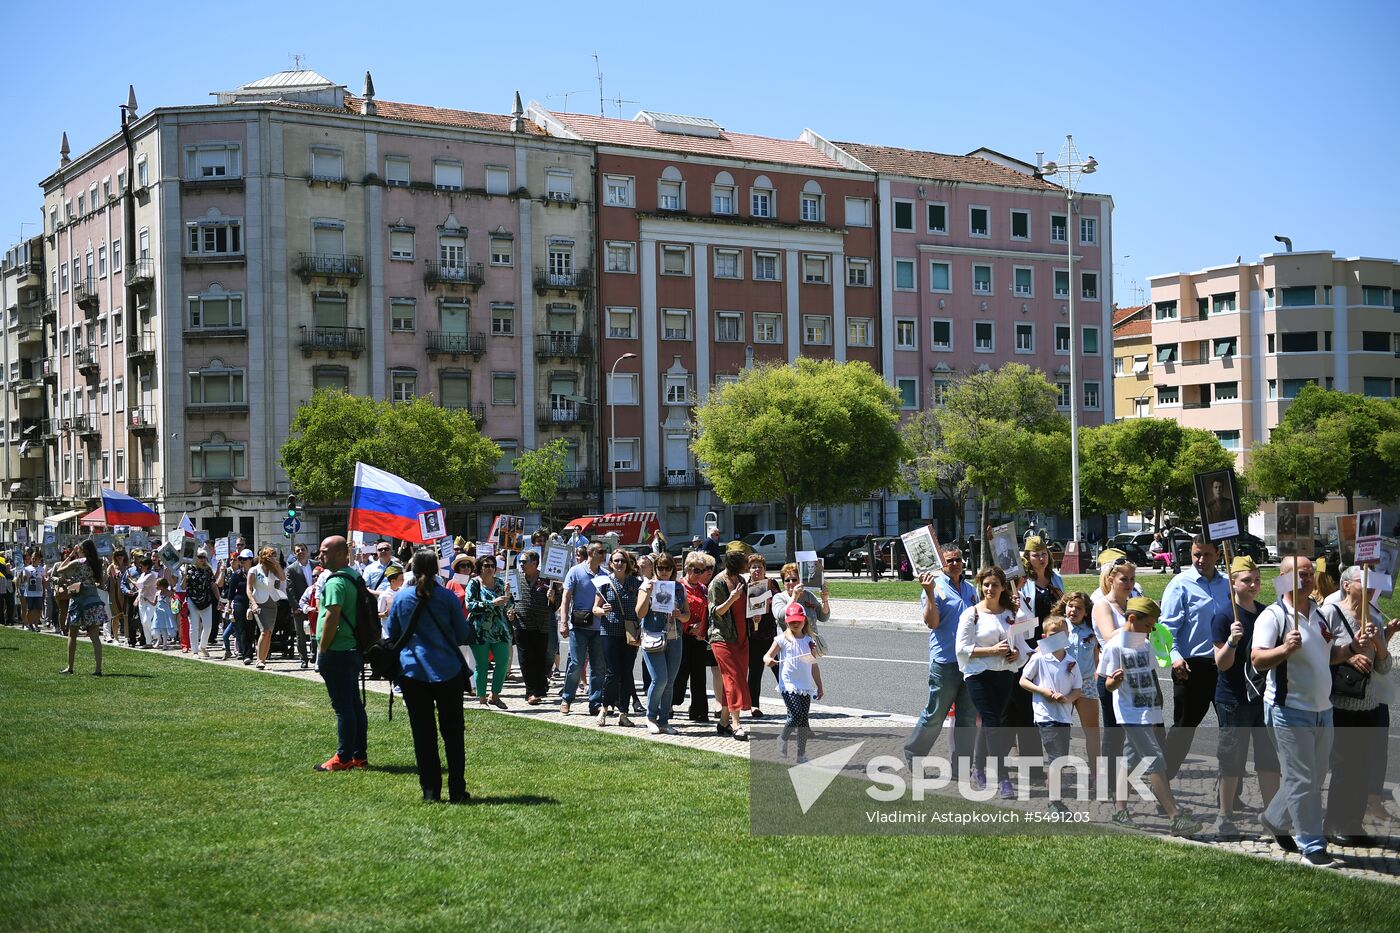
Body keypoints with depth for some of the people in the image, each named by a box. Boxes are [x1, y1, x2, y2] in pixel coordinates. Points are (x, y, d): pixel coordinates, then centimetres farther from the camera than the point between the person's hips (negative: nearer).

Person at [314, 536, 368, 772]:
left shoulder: (336, 581, -17)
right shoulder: (354, 576, 13)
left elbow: (332, 617, -23)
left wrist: (321, 650, -15)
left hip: (337, 653, -10)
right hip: (354, 650, 10)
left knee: (343, 707, -4)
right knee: (355, 704, 13)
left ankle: (344, 758, 0)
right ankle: (360, 755, 18)